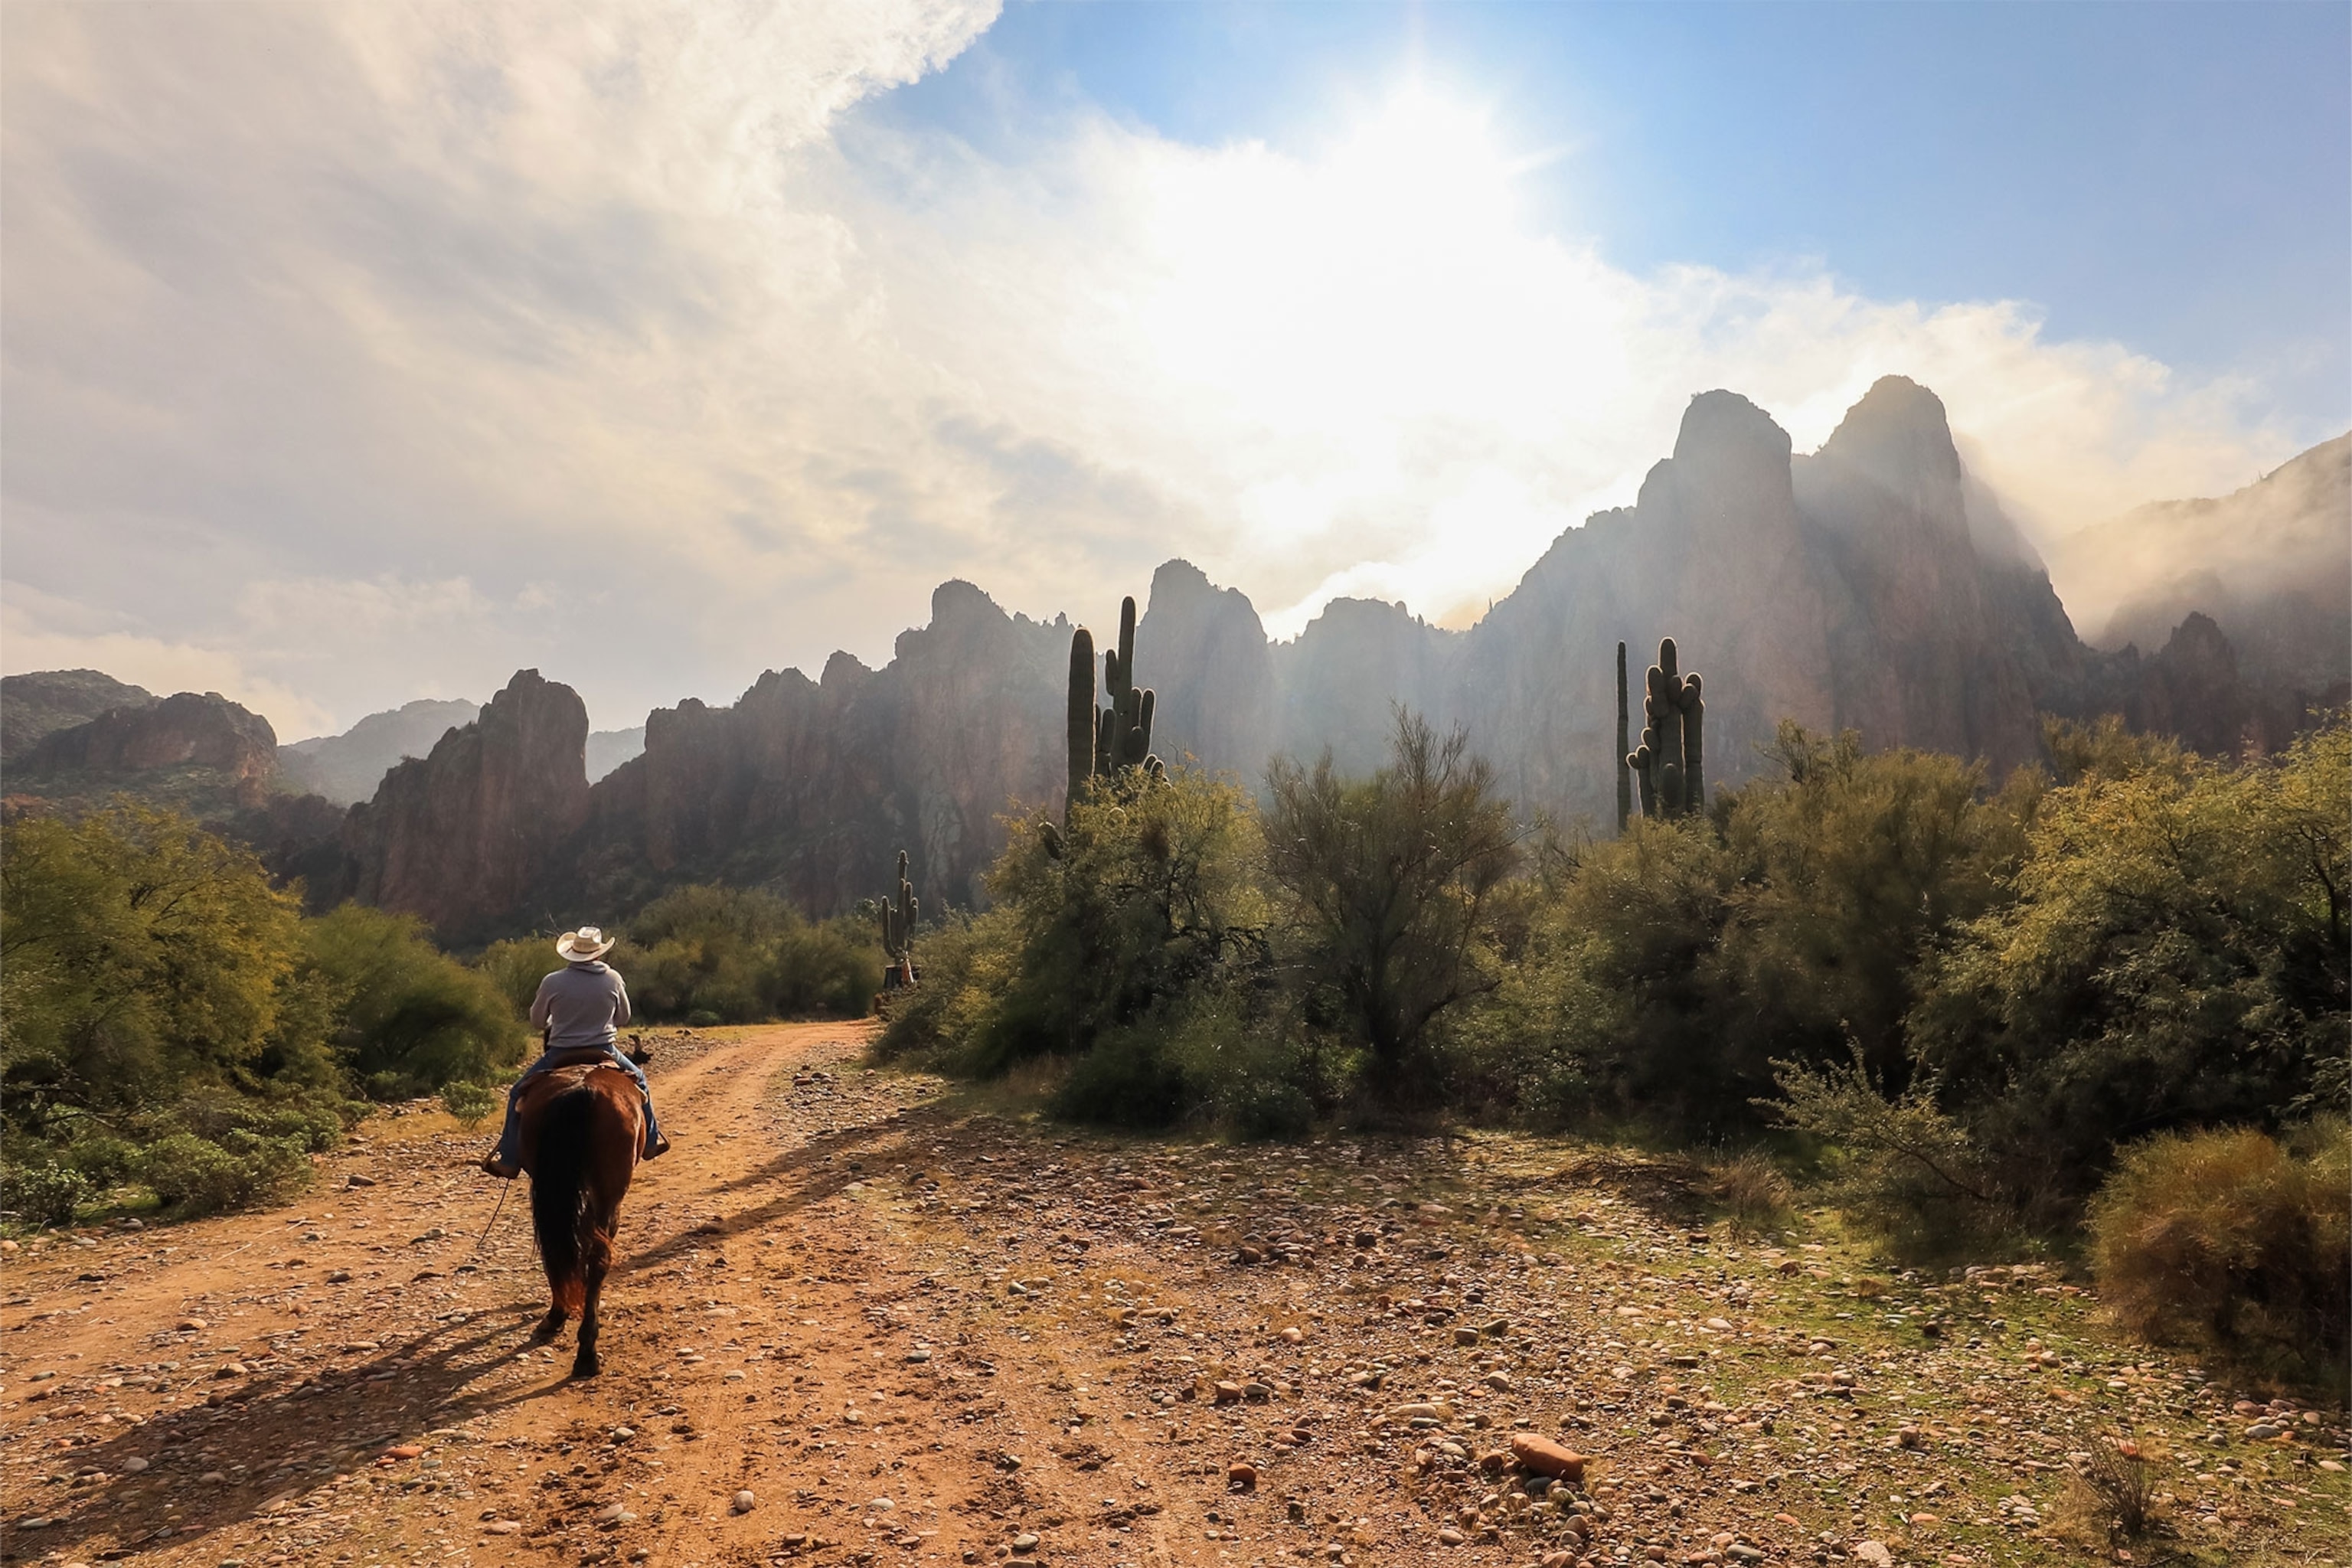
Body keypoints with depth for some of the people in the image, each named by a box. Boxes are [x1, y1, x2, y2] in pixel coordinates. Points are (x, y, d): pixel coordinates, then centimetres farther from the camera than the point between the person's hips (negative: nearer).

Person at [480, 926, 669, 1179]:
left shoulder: (553, 982, -9)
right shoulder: (613, 979, -4)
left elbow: (537, 1022, 5)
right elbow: (623, 1018, 8)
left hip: (561, 1055, -1)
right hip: (605, 1052, 2)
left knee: (519, 1093, 18)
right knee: (638, 1080, 27)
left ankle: (509, 1160, 14)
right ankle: (651, 1141, 29)